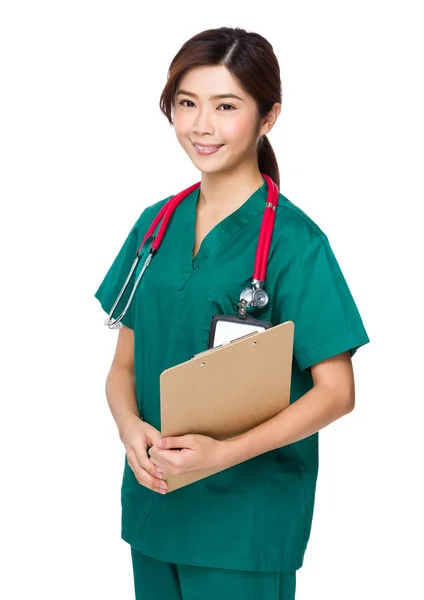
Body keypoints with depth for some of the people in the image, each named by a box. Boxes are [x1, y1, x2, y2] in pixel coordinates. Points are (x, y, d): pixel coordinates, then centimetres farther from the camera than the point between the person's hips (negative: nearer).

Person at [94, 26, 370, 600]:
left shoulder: (294, 240, -12)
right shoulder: (156, 224, 5)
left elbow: (336, 390, -13)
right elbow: (125, 362, 9)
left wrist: (224, 453, -22)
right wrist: (130, 426, -12)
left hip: (250, 515, -5)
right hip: (154, 502, 5)